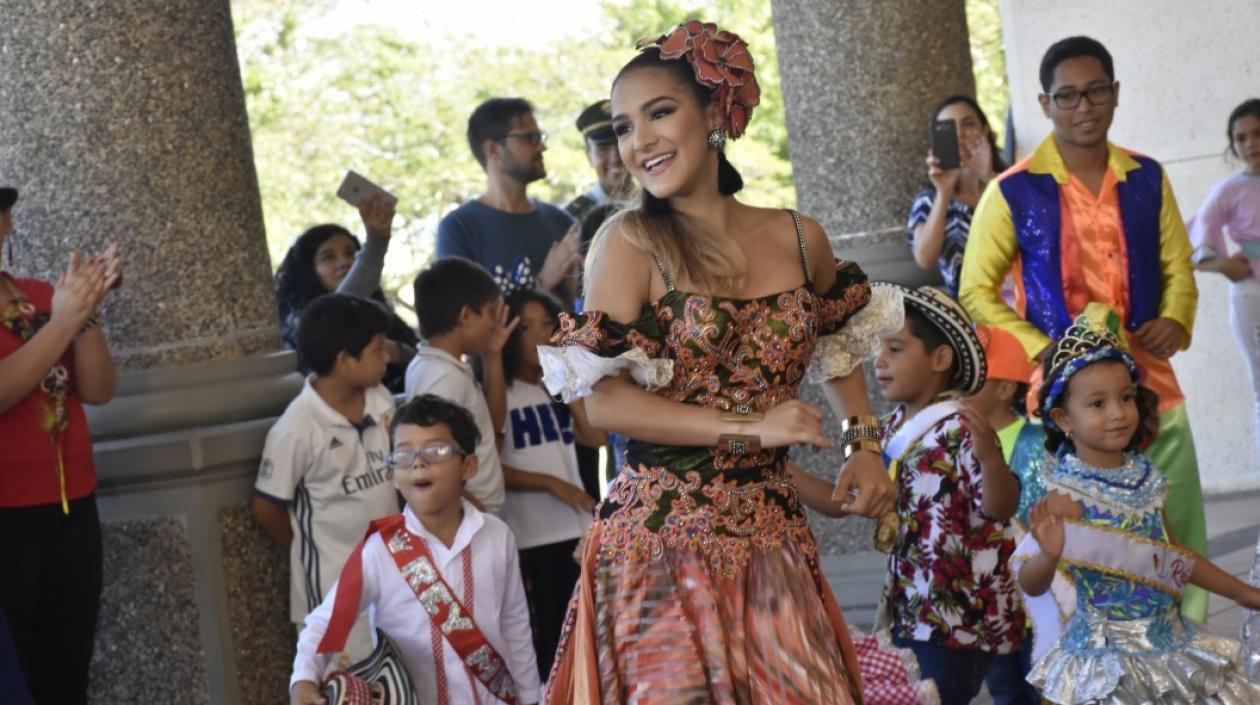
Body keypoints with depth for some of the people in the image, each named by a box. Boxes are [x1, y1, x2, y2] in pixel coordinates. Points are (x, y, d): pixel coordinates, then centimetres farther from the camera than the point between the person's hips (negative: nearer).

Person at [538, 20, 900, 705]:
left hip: (772, 535, 4)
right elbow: (604, 401, -14)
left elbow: (841, 340, 27)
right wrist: (749, 427, -17)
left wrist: (863, 444, 12)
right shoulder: (629, 242, -6)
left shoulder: (798, 238, 6)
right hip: (662, 538, -4)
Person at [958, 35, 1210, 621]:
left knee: (1182, 532, 5)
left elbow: (1178, 265, 15)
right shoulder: (1013, 193, -4)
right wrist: (1041, 349, -15)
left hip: (1150, 381, 4)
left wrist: (1175, 319, -7)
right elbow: (976, 292, -1)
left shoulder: (1147, 179, 8)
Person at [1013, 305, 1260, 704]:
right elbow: (1031, 586, -18)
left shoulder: (1148, 479, 3)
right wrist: (1049, 555, -39)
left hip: (1167, 642, 6)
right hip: (1102, 654, -6)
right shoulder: (1064, 492, -15)